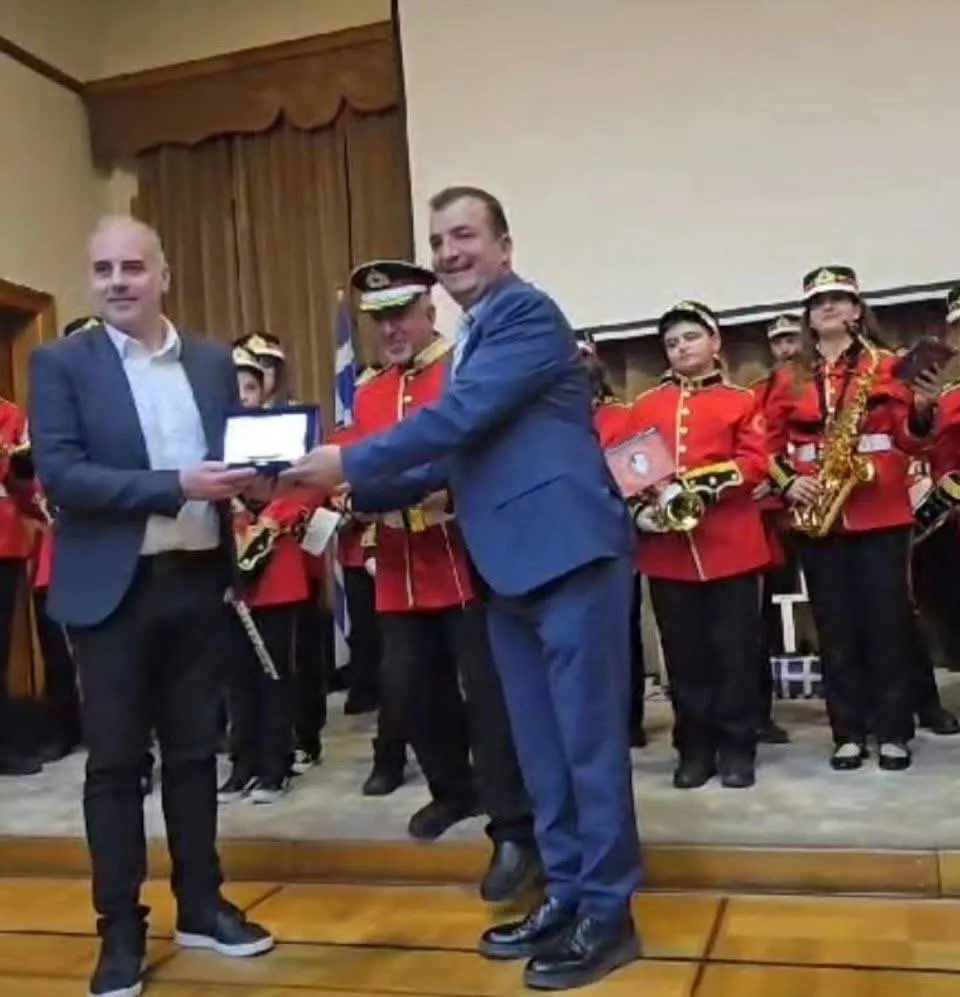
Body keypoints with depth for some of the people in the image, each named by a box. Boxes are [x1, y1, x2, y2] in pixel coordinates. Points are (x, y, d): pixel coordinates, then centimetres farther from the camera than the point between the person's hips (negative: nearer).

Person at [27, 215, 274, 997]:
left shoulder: (214, 362, 9)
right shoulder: (60, 363, -2)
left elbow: (237, 455, 13)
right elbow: (58, 474, -13)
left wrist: (242, 477, -11)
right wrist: (176, 485, -22)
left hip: (198, 579, 3)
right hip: (112, 587, -3)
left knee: (194, 750, 13)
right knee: (115, 762, 6)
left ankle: (201, 905, 29)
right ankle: (121, 931, 20)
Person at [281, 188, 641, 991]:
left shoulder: (528, 313, -9)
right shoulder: (474, 336, 20)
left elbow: (459, 418, -19)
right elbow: (463, 454, 23)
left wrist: (350, 463, -12)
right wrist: (369, 489, 14)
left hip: (571, 553, -9)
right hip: (509, 565, 10)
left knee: (589, 736, -2)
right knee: (539, 743, 14)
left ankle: (609, 913, 10)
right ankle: (566, 894, 25)